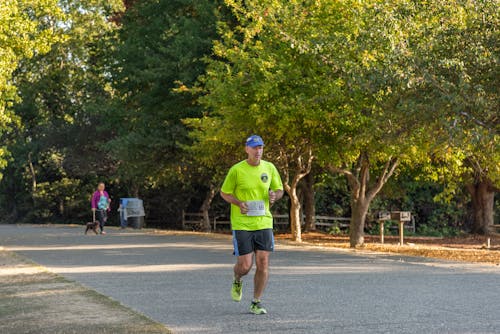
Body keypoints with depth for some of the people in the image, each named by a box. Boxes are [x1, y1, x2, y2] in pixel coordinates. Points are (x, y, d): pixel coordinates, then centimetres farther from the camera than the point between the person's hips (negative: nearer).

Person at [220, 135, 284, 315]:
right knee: (245, 265, -6)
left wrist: (274, 195, -9)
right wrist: (239, 203, -15)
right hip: (241, 224, -3)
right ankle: (237, 281, 31)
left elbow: (279, 190, 16)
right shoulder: (236, 170, -6)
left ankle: (256, 303, 12)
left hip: (264, 222, 3)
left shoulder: (269, 168, 4)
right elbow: (224, 193, 3)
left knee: (263, 263, -1)